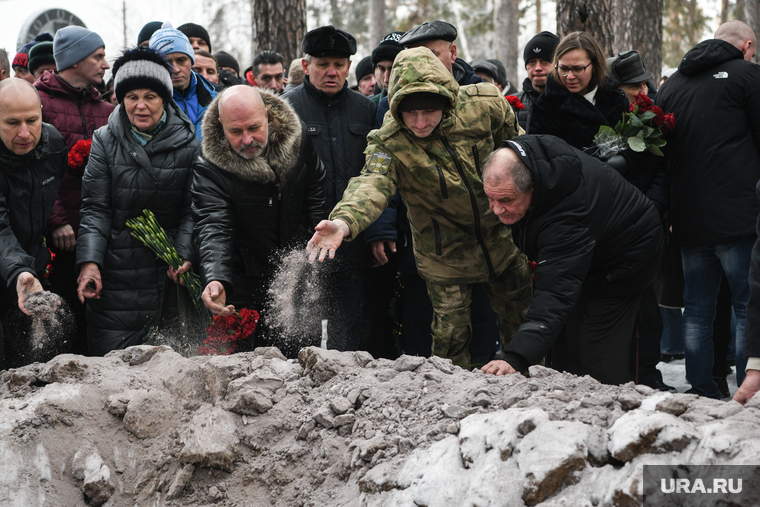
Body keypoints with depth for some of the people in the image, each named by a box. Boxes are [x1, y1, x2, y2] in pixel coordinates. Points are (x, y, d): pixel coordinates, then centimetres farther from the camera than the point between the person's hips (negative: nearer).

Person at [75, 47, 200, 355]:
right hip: (116, 274, 0)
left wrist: (186, 254, -12)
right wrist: (89, 261, -13)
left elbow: (192, 210, 4)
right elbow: (95, 208, 0)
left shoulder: (188, 145, 4)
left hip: (168, 273, 0)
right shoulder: (105, 141, 4)